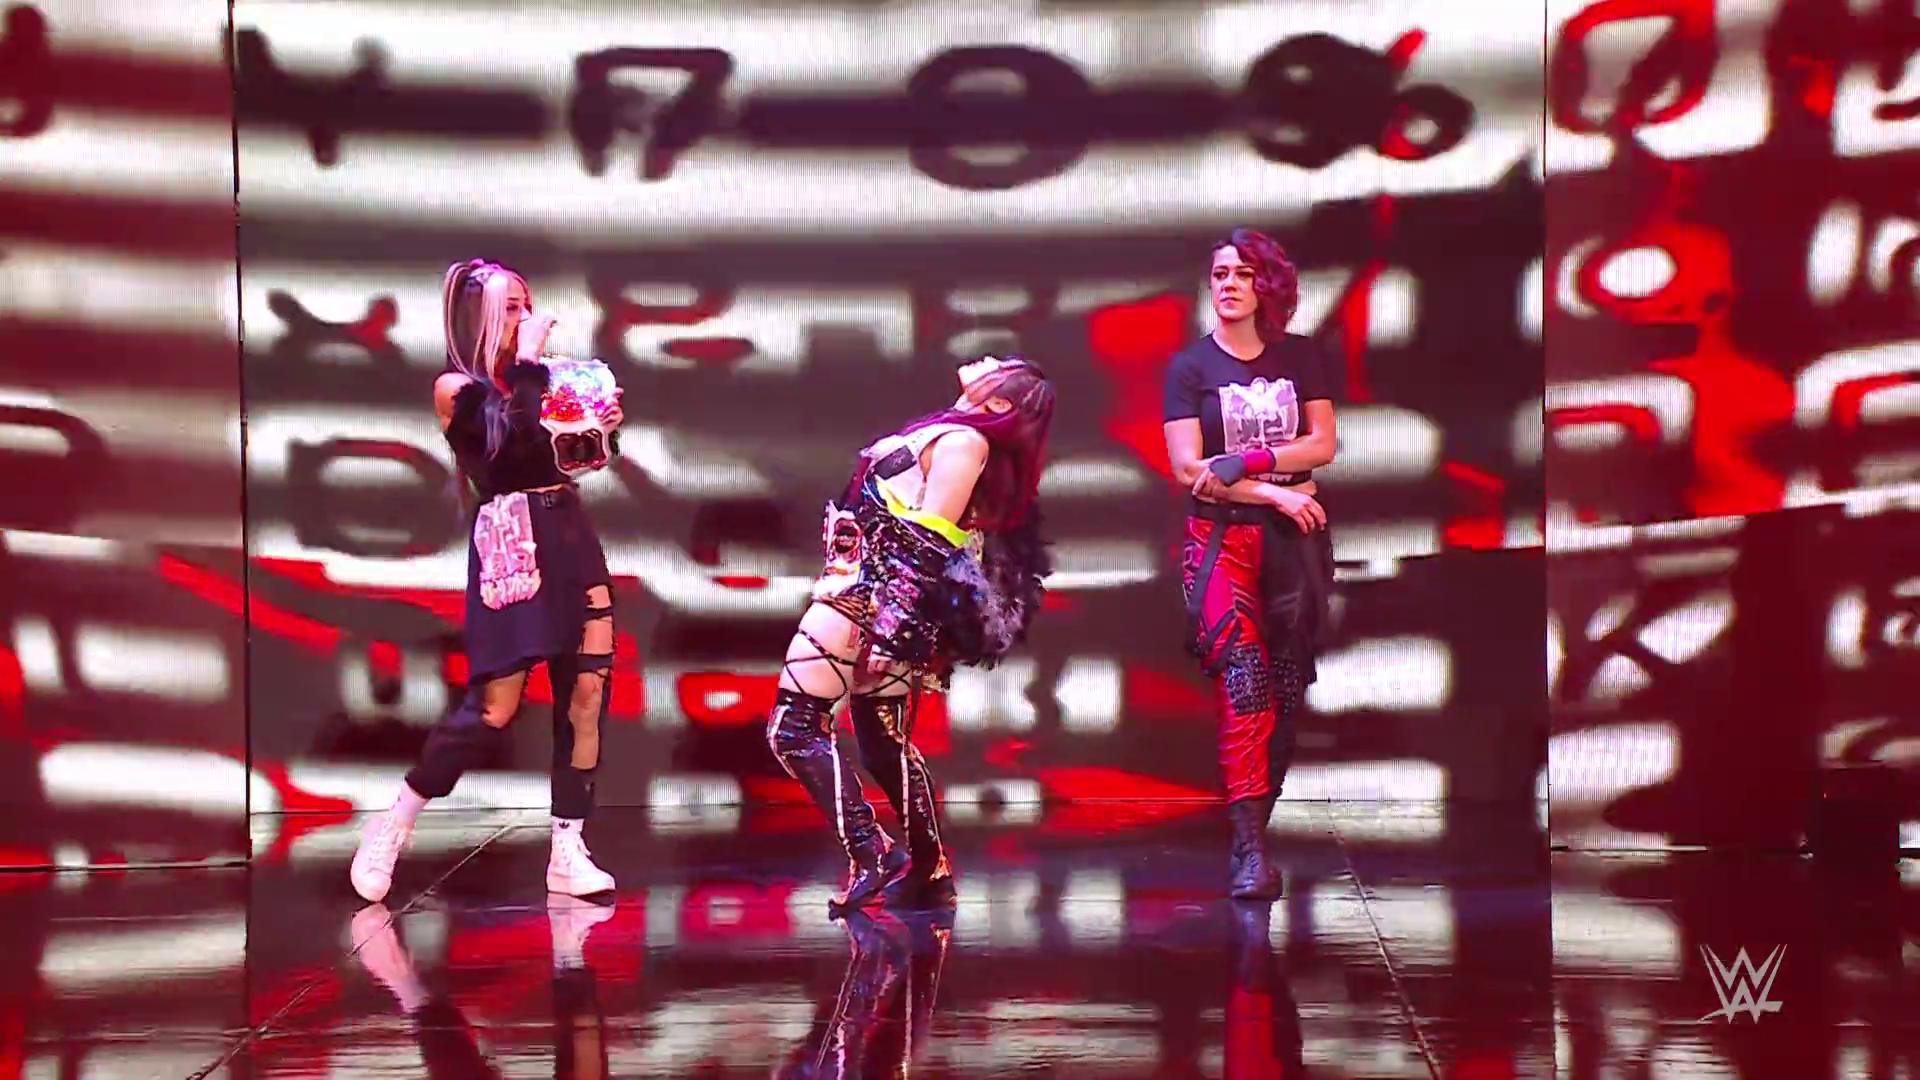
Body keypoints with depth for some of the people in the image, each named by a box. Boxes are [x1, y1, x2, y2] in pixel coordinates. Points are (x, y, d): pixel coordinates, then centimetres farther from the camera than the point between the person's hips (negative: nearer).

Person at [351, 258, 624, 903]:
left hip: (571, 536, 6)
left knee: (587, 693, -1)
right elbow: (515, 439, -20)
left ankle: (567, 852, 3)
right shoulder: (455, 387, -2)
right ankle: (393, 826, 5)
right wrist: (528, 361, -12)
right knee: (496, 708, -10)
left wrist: (604, 428, 4)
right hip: (512, 547, -6)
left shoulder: (530, 378, 15)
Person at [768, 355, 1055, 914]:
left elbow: (929, 541, -17)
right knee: (884, 740, 15)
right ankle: (931, 873, 16)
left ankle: (871, 853, -14)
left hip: (872, 592, -10)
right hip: (893, 611, 10)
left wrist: (891, 619, -22)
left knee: (793, 728, -9)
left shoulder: (960, 440, -11)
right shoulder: (957, 436, 16)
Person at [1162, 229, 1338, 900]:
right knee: (1241, 676, -17)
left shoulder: (1302, 359, 10)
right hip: (1222, 537, -3)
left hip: (1295, 539, 3)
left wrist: (1245, 459, -11)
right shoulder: (1190, 366, 3)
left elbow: (1322, 445, 3)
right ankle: (1250, 847, -21)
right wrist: (1274, 491, -11)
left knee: (1287, 682, 1)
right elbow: (1188, 470, -4)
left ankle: (1255, 826, 10)